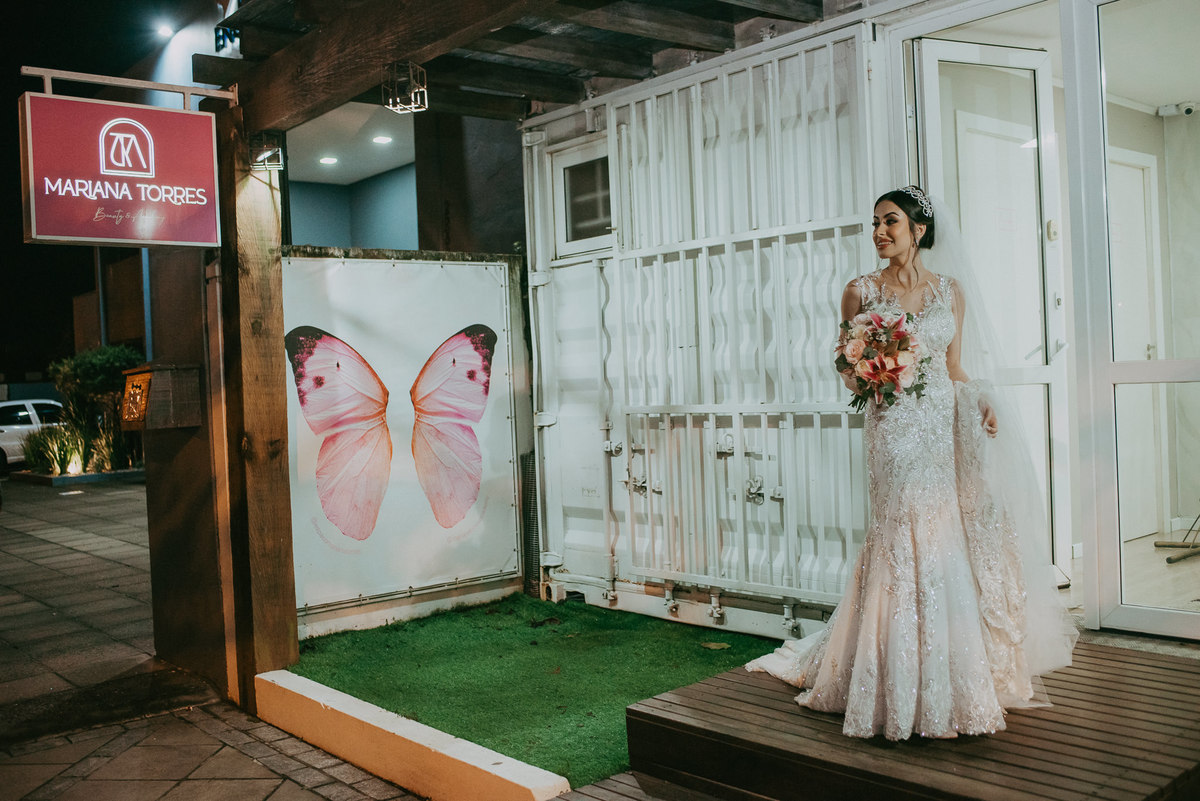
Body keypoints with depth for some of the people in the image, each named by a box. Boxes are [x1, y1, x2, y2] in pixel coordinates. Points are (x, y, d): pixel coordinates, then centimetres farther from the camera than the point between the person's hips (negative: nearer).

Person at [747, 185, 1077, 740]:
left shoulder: (951, 289, 11)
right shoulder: (862, 291, 3)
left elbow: (954, 368, 14)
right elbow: (850, 376, 5)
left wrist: (984, 402, -3)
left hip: (946, 429, 3)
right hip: (895, 432, -3)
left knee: (952, 544, 2)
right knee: (906, 547, -5)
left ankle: (966, 675, 18)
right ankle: (909, 693, 6)